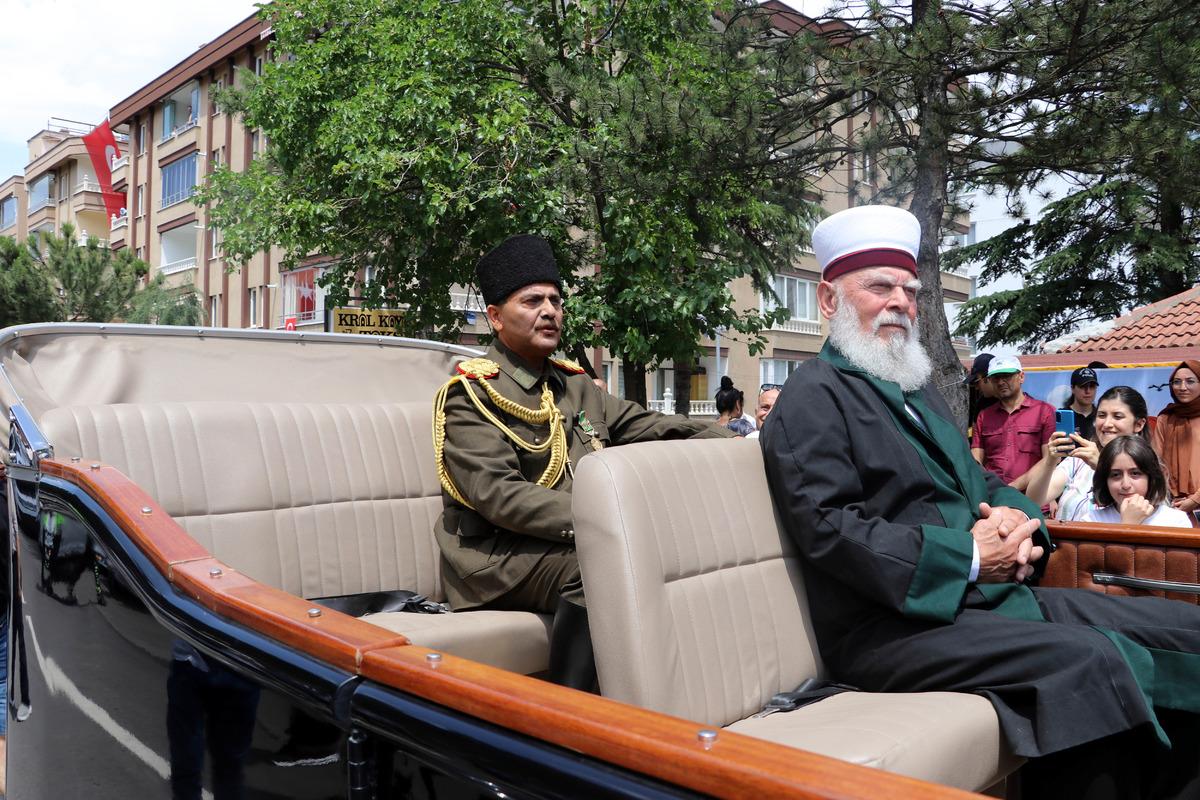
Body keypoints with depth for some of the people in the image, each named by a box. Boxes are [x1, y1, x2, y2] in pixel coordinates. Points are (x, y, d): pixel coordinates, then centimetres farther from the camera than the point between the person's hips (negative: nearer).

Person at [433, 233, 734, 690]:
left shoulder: (576, 385, 17)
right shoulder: (471, 395, -6)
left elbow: (647, 428, 10)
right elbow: (498, 495, -18)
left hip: (582, 540, 7)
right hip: (500, 555, -6)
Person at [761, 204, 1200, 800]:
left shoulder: (916, 387, 23)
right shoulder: (813, 397, -6)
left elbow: (980, 481, 23)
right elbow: (829, 527, -17)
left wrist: (1016, 518, -1)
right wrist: (968, 557, -18)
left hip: (989, 595, 9)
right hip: (890, 625, -9)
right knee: (1090, 659, -29)